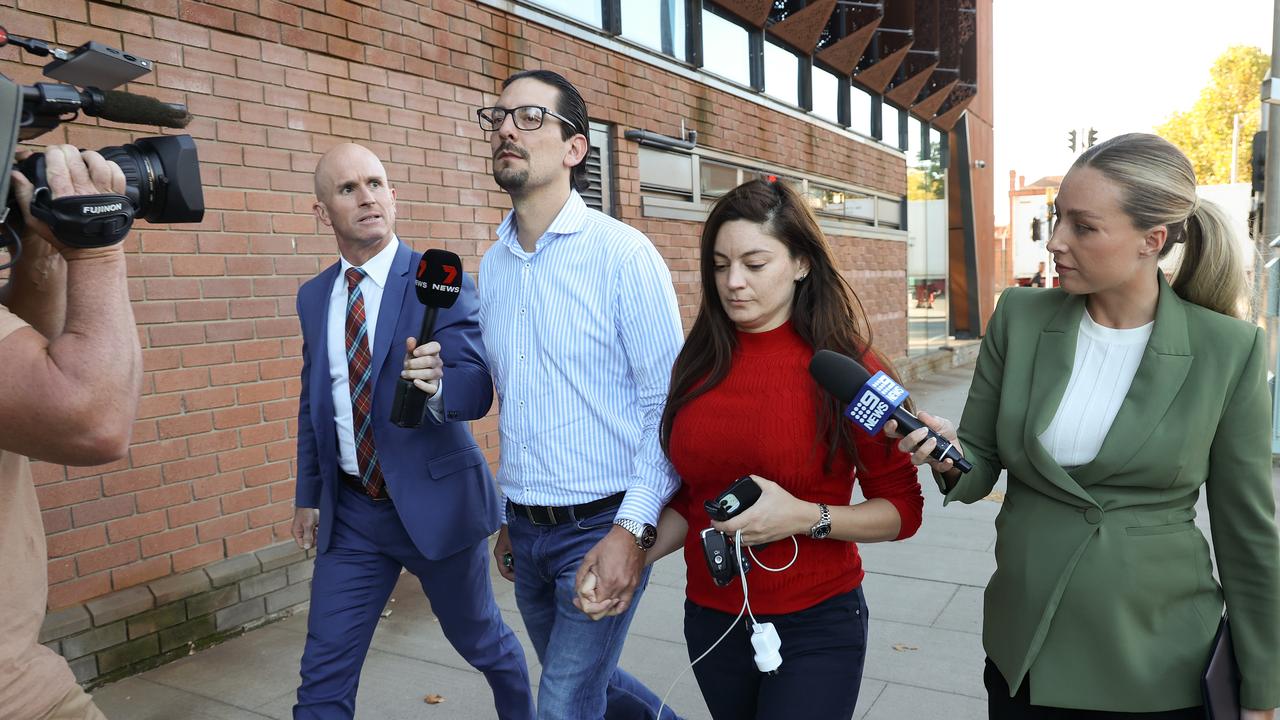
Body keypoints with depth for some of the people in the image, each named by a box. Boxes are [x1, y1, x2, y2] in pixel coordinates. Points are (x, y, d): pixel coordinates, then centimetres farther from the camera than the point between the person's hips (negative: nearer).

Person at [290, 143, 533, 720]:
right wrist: (309, 496, 17)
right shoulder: (314, 296, 5)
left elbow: (477, 388, -20)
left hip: (434, 500, -3)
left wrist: (436, 384, -42)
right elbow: (313, 401, 15)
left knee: (480, 639, 17)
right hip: (350, 510, 4)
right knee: (324, 673, 5)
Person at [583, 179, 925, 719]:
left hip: (816, 630, -4)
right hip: (711, 622, 4)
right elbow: (689, 501, 8)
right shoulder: (697, 366, -1)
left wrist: (806, 517, -21)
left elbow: (902, 511, -6)